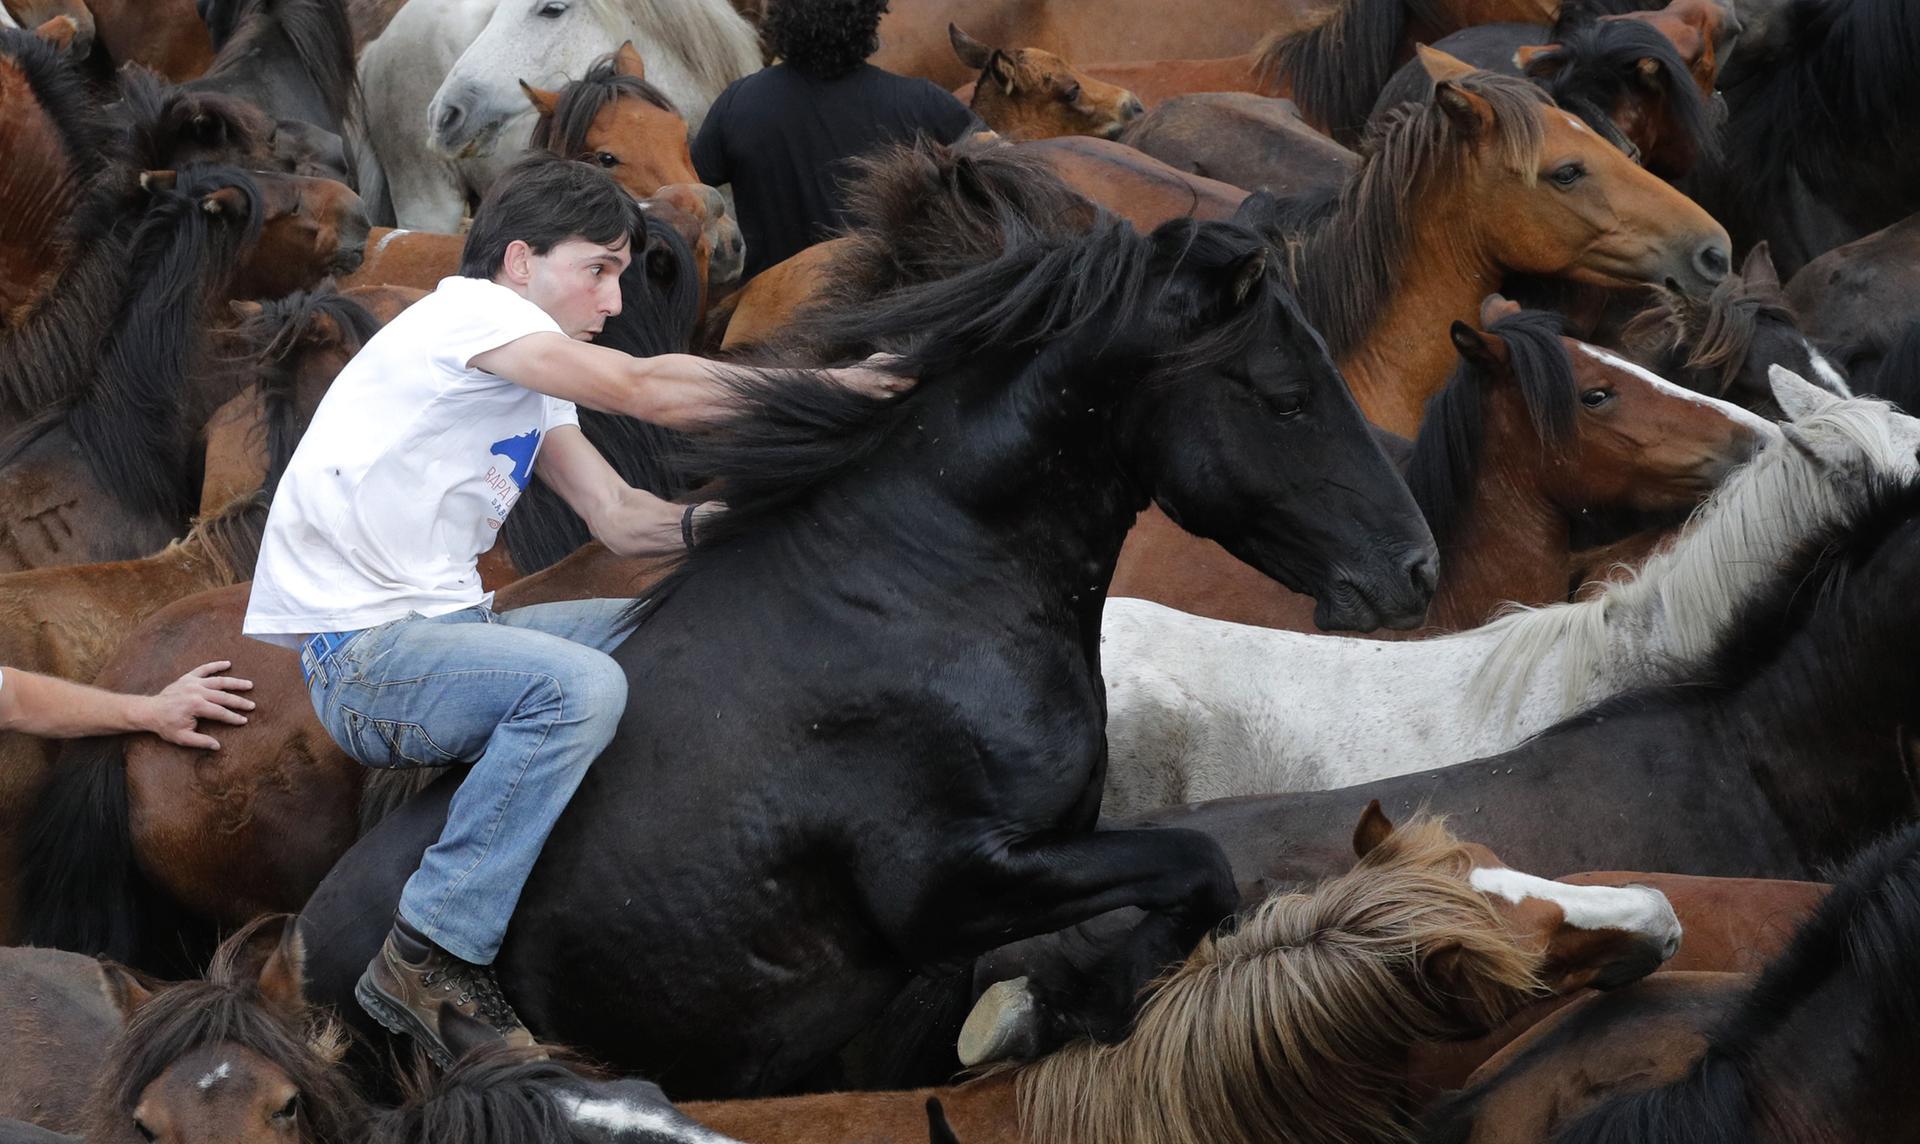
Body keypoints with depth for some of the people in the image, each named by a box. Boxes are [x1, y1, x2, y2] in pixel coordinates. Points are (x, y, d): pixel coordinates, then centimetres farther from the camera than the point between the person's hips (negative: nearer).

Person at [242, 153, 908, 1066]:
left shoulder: (533, 384, 19)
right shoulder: (467, 310, -10)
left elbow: (619, 518, 10)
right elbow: (649, 390, -18)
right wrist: (823, 386, -12)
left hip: (442, 630, 10)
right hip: (356, 653, -10)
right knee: (578, 685, -31)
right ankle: (428, 959, -25)